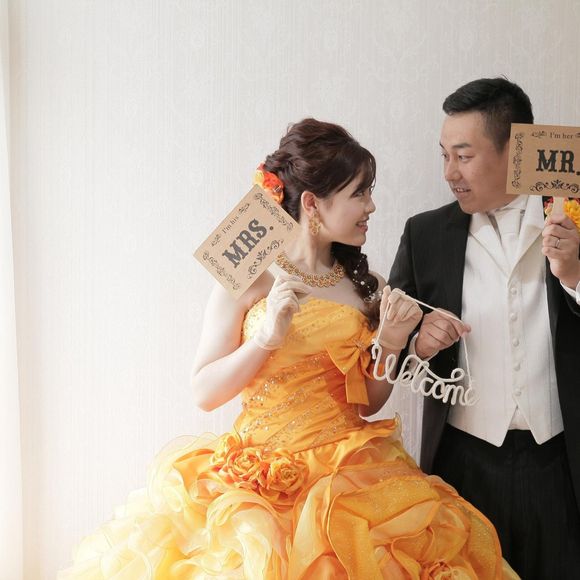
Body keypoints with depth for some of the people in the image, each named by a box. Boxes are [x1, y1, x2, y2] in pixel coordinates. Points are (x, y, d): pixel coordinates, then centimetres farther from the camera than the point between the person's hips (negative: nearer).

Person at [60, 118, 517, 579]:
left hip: (352, 476, 3)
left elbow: (366, 403, 11)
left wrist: (391, 344, -5)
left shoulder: (364, 284, 5)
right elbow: (205, 394, -8)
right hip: (261, 481, -2)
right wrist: (268, 336, -19)